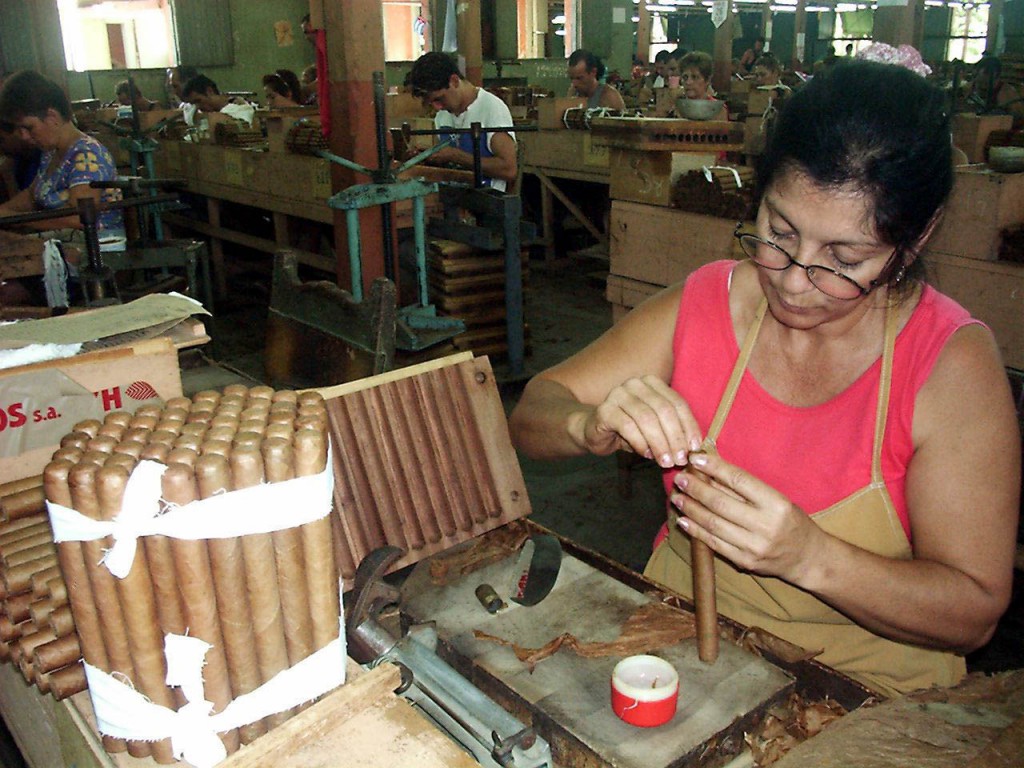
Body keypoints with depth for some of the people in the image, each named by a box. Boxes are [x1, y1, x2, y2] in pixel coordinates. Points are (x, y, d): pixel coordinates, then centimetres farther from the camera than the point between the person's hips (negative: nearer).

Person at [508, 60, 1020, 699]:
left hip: (863, 692, 0)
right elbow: (532, 414, -3)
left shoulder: (953, 362, -14)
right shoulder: (702, 306, -6)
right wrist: (592, 425, -26)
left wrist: (808, 556, -29)